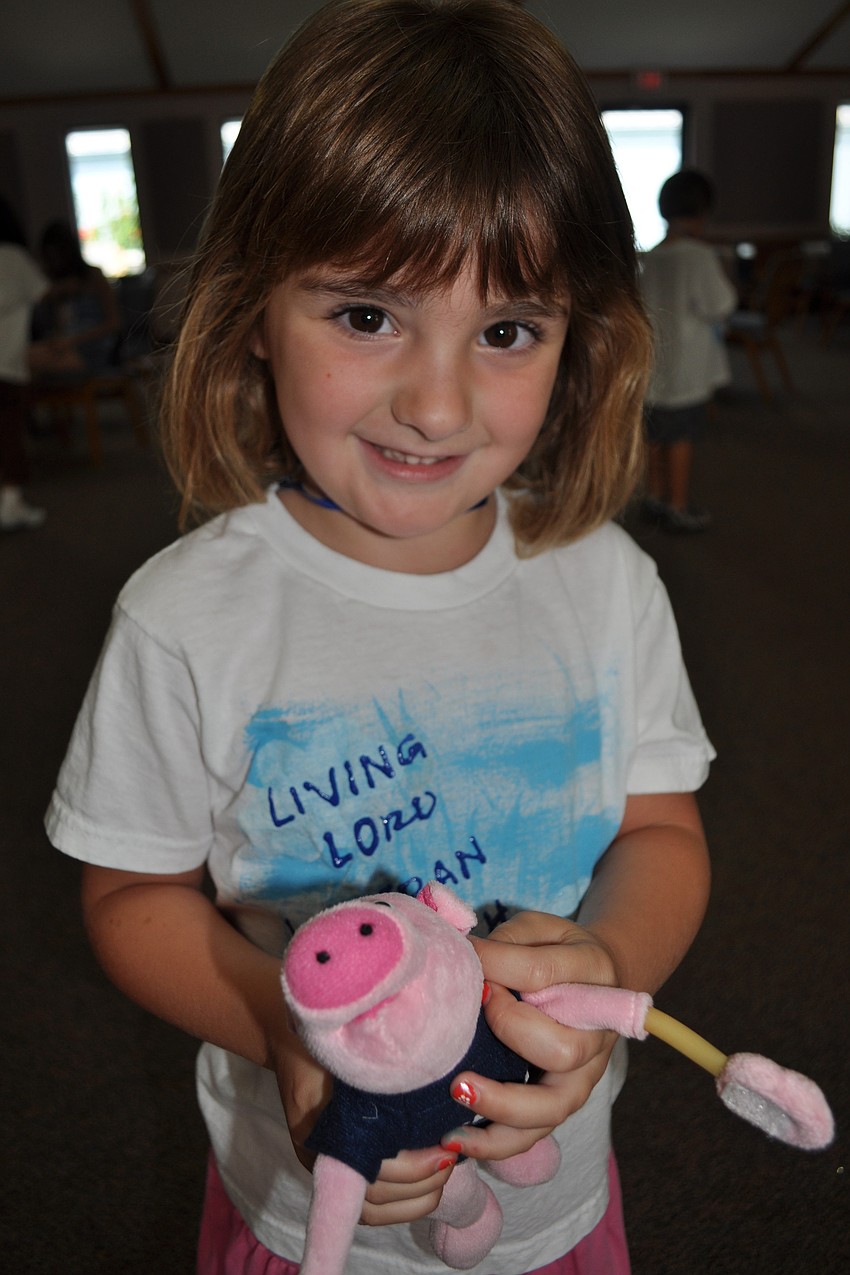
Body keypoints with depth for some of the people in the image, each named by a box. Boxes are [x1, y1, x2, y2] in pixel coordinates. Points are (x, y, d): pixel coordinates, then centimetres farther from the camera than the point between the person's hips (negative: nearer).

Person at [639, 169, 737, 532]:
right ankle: (678, 508, 11)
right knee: (683, 437, 2)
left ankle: (655, 496, 27)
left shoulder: (652, 257, 4)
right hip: (686, 365, -7)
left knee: (657, 432, 16)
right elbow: (720, 306, -14)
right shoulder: (700, 256, -16)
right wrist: (723, 277, 0)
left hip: (655, 362, 7)